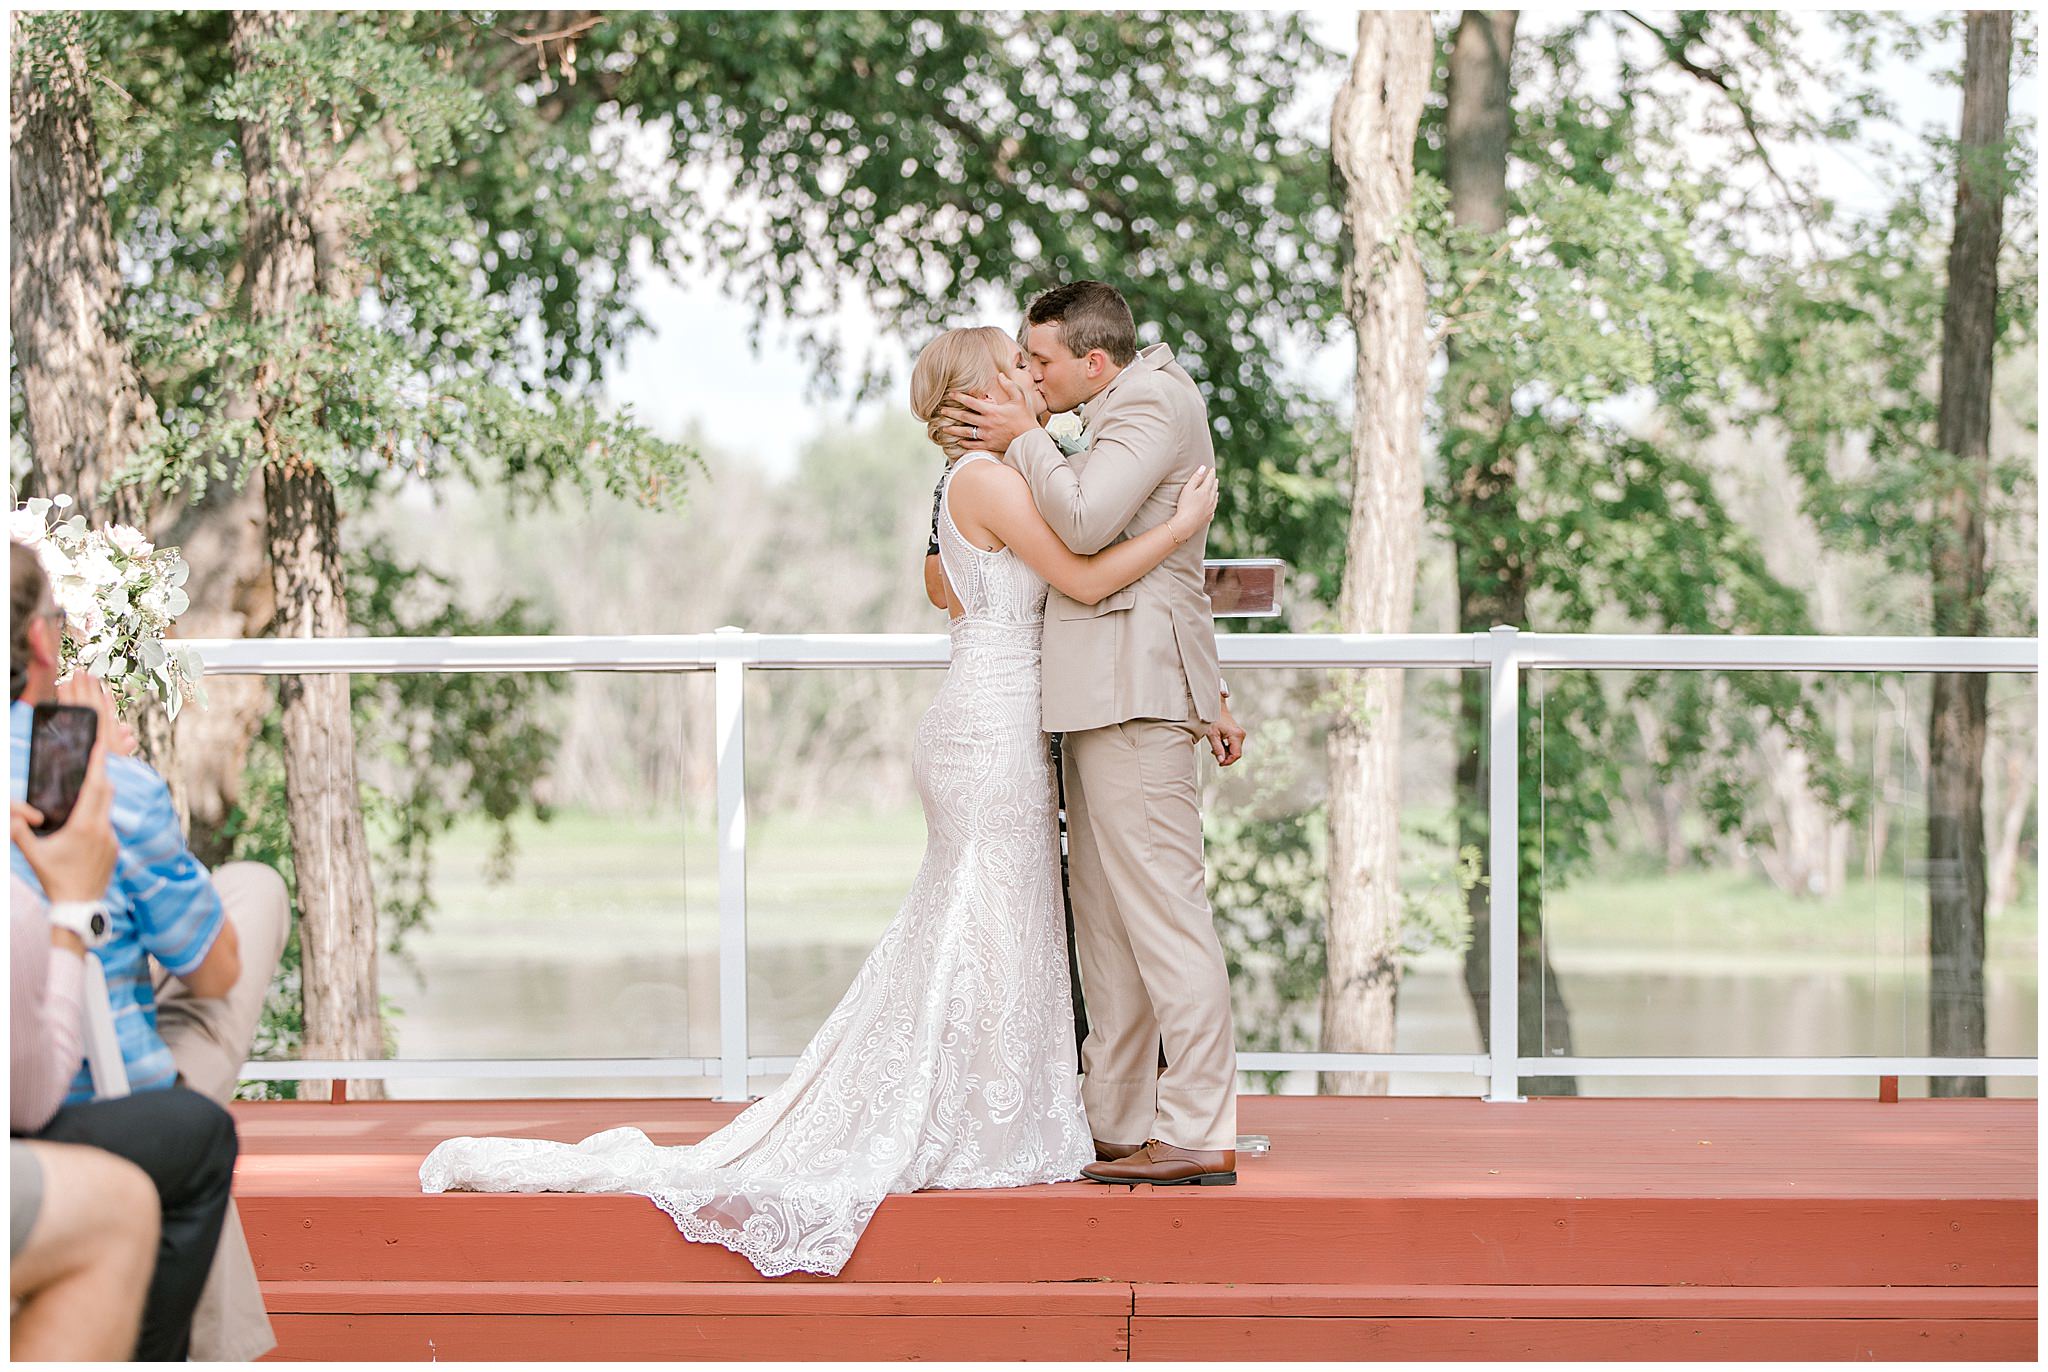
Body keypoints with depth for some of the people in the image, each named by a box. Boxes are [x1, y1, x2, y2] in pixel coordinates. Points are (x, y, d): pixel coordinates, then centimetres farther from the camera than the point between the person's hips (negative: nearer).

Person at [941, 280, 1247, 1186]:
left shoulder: (1151, 400, -8)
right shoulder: (1129, 409, 23)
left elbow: (1084, 520, -23)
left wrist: (1025, 438, -8)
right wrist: (1207, 696, 30)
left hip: (1133, 692, -11)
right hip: (1105, 699, 11)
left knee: (1161, 908, -11)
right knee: (1106, 917, 12)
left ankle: (1198, 1135, -12)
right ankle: (1116, 1124, 17)